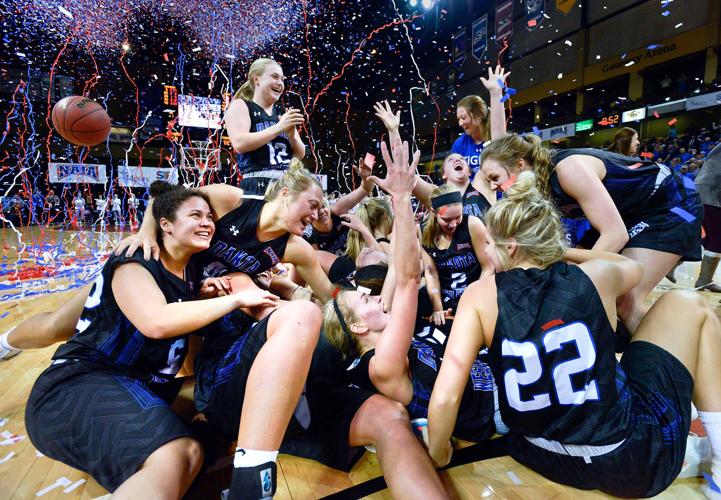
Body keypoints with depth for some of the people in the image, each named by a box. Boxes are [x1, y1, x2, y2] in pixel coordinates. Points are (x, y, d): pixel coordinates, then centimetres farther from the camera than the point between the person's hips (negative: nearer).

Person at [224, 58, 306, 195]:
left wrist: (292, 134, -3)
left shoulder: (283, 113, 20)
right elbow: (239, 144, -12)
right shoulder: (240, 106, 6)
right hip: (257, 185, -5)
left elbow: (300, 154, 18)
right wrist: (279, 127, -11)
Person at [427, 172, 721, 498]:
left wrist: (438, 453, -2)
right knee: (688, 305, 15)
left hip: (550, 462, 2)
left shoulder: (479, 296, -16)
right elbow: (634, 267, 16)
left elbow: (444, 397, -22)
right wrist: (561, 250, 18)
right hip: (639, 459, -1)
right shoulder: (593, 277, -12)